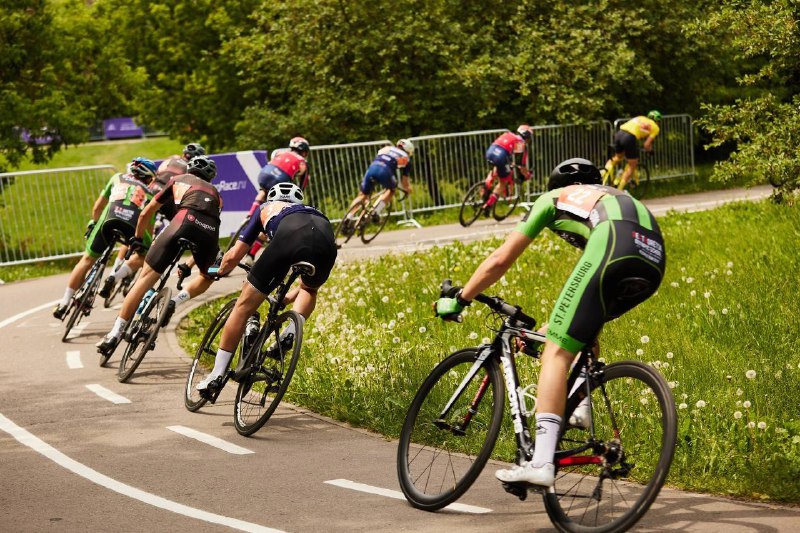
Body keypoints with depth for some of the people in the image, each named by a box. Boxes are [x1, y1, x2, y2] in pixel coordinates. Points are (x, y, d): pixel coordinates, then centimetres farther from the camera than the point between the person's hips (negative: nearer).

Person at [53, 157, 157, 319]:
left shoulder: (118, 178, 33)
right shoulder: (150, 192, 31)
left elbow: (97, 207, 36)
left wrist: (93, 224, 51)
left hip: (109, 219, 1)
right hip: (135, 225, -1)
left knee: (87, 259, 16)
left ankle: (64, 303, 14)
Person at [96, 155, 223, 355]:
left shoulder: (178, 180, 33)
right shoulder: (214, 192, 38)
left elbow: (146, 214, 37)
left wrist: (137, 238, 54)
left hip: (185, 220, -2)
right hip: (210, 230, 2)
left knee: (146, 276, -1)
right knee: (207, 277, 31)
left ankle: (114, 335, -6)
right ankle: (175, 302, 4)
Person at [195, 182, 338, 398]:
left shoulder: (266, 208, 40)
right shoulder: (313, 210, 45)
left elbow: (233, 256, 39)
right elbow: (309, 282, 47)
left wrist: (220, 271, 60)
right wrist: (287, 298, 62)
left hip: (289, 237, -3)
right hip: (326, 240, 3)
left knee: (244, 306, 10)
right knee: (309, 289, 37)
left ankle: (217, 374, 12)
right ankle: (291, 334, 11)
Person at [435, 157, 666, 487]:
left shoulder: (553, 198, 31)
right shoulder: (611, 196, 45)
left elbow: (500, 261, 29)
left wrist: (458, 300, 40)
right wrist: (558, 324, 58)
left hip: (614, 246, -6)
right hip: (654, 262, 6)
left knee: (557, 352, -5)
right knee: (589, 321, 34)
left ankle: (541, 462, -17)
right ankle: (581, 408, 22)